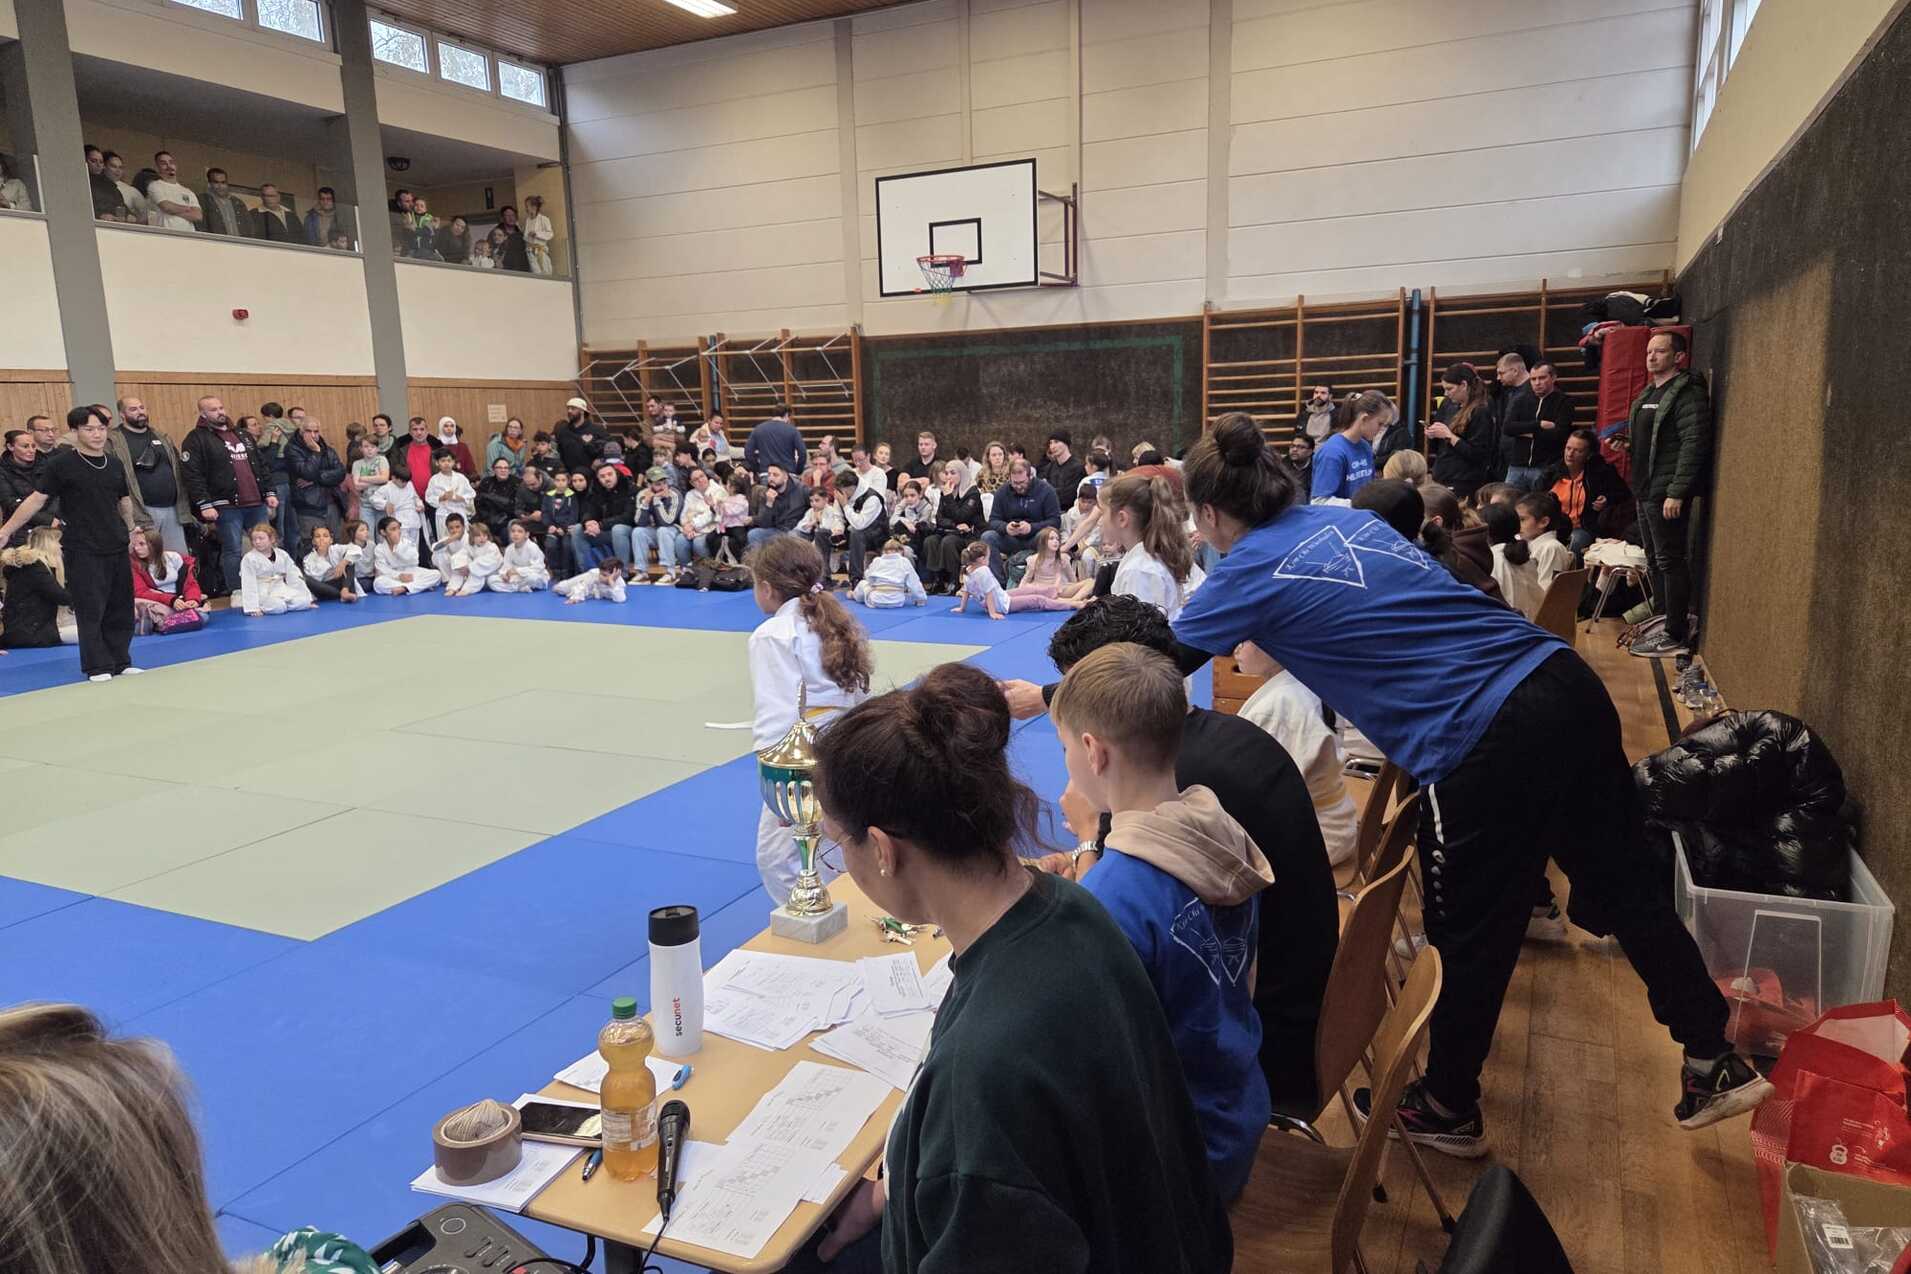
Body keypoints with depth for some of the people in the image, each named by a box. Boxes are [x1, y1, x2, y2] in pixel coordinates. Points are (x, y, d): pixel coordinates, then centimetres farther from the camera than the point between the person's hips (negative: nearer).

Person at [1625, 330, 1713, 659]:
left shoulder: (1688, 393, -12)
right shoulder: (1648, 393, 17)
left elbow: (1694, 444, -20)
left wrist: (1676, 492, -23)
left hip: (1667, 494, -10)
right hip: (1646, 491, 10)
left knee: (1670, 562, -6)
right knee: (1655, 562, 16)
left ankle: (1675, 637, 0)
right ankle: (1664, 622, 26)